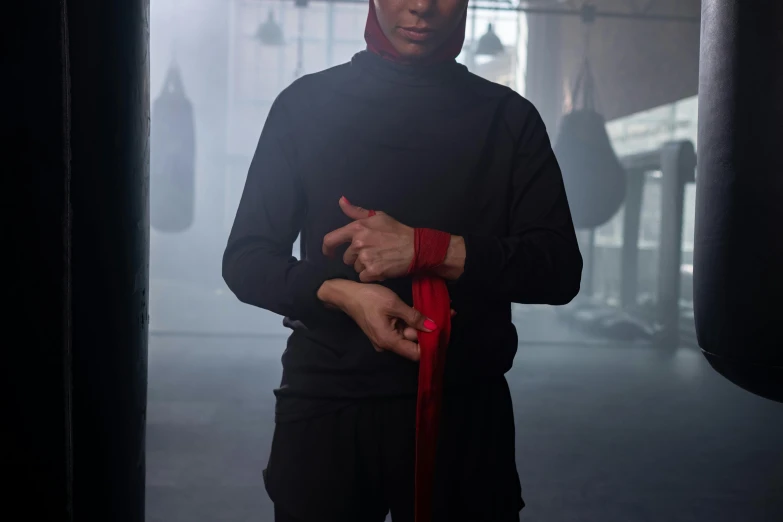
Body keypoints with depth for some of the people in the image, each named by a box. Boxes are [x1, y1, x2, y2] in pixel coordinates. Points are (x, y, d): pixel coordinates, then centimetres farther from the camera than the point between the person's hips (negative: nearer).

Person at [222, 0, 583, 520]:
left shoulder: (509, 118, 3)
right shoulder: (307, 103, 3)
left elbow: (561, 271, -4)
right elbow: (245, 259, 2)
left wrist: (427, 249, -19)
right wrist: (339, 292, -18)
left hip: (465, 410, 0)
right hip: (325, 404, 1)